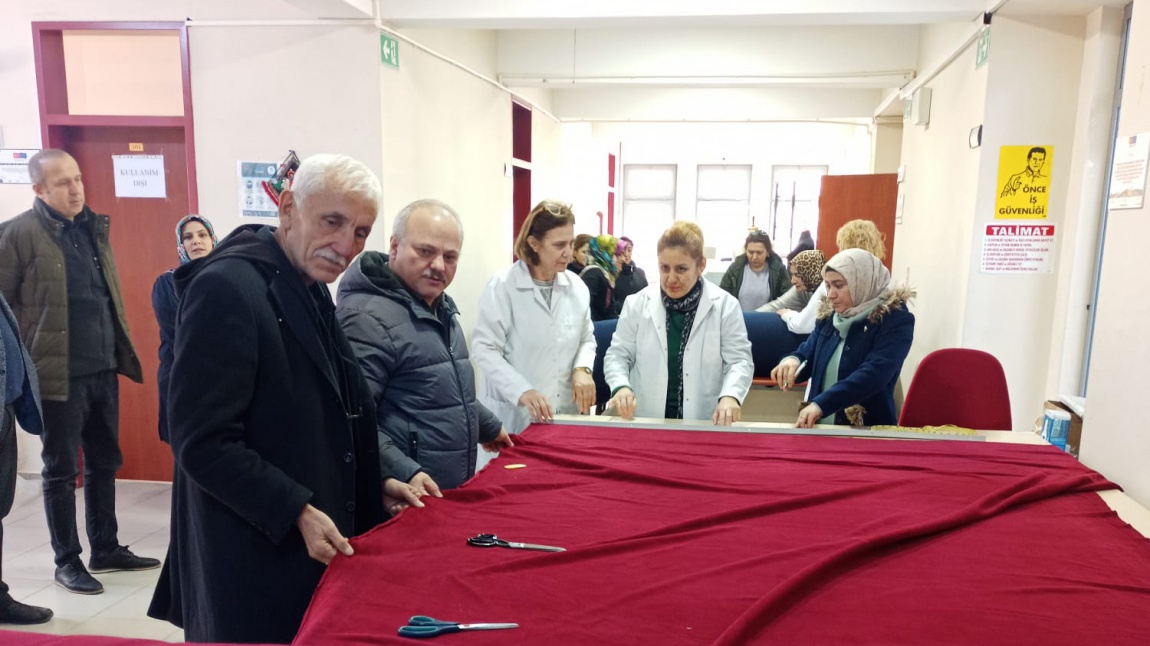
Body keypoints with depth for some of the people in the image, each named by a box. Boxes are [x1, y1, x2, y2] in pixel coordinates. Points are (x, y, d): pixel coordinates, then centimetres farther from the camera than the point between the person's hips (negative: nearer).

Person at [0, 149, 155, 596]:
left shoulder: (94, 227, 11)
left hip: (104, 370, 6)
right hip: (58, 375, -6)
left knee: (105, 464, 15)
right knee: (61, 471, 7)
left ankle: (106, 549, 29)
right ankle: (67, 562, 21)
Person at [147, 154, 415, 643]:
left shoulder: (310, 290, 9)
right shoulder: (228, 287, -20)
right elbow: (202, 442, -21)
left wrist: (376, 481, 9)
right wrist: (297, 512, -20)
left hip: (317, 544, 9)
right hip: (252, 560, -9)